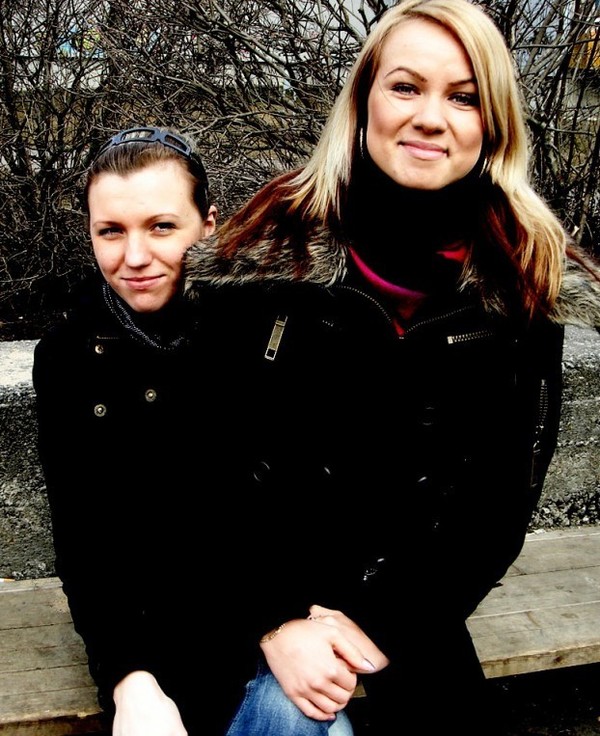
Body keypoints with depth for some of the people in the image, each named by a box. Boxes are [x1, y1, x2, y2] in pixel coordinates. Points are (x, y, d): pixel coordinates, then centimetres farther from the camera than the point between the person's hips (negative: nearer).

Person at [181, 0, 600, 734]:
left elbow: (502, 491, -4)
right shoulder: (271, 245, -10)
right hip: (270, 600, -2)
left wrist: (385, 623, -13)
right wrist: (273, 621, -19)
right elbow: (215, 455, -9)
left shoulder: (529, 280, -5)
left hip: (407, 613, 3)